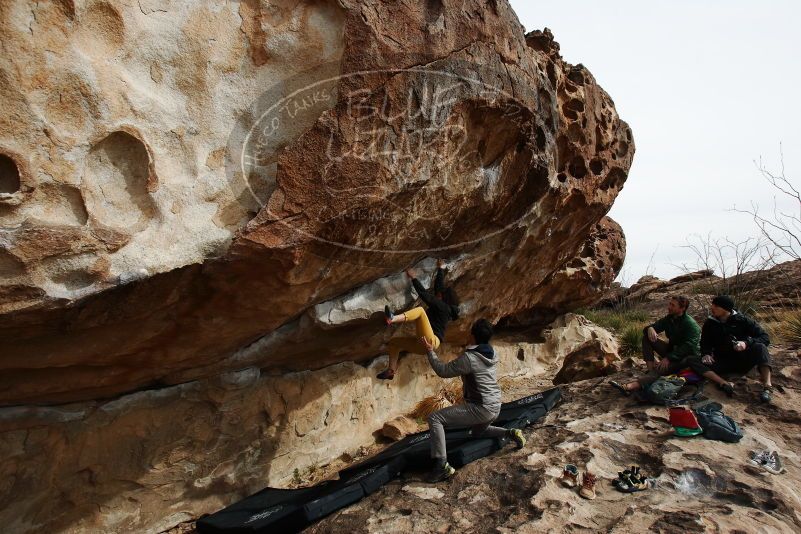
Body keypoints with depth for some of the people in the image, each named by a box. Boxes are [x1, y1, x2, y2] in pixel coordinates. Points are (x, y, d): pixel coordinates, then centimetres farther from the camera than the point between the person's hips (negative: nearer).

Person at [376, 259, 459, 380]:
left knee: (420, 310, -24)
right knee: (394, 342, 12)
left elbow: (425, 294, -11)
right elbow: (439, 286, 28)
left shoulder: (443, 307, -5)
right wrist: (441, 269, 36)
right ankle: (391, 371, 4)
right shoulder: (443, 306, 19)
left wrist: (413, 277, -5)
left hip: (431, 341, -10)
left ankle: (393, 319, -45)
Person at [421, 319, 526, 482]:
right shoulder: (492, 353, 1)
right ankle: (511, 433, 19)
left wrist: (430, 351, -5)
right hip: (495, 406, 9)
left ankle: (442, 465, -18)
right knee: (477, 432, 38)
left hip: (481, 408, -9)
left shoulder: (469, 358, -21)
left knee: (434, 418, -10)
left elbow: (443, 371, -13)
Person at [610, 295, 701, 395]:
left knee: (662, 368, -36)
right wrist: (650, 328, -21)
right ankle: (651, 369, -24)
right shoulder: (668, 319, 5)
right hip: (671, 351, 8)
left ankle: (630, 387, -55)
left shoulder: (691, 324, -18)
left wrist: (668, 358, -35)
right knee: (646, 337, -9)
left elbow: (688, 347, -28)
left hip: (687, 356, -8)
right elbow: (646, 330, 6)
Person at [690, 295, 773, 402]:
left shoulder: (742, 320, -6)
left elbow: (765, 338, -9)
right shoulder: (710, 324, 2)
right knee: (696, 363, -24)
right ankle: (725, 384, -44)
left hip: (743, 361, -2)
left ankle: (767, 386, -40)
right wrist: (706, 354, -11)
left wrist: (747, 343, -27)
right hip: (723, 363, 2)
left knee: (759, 347, -31)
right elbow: (705, 343, 12)